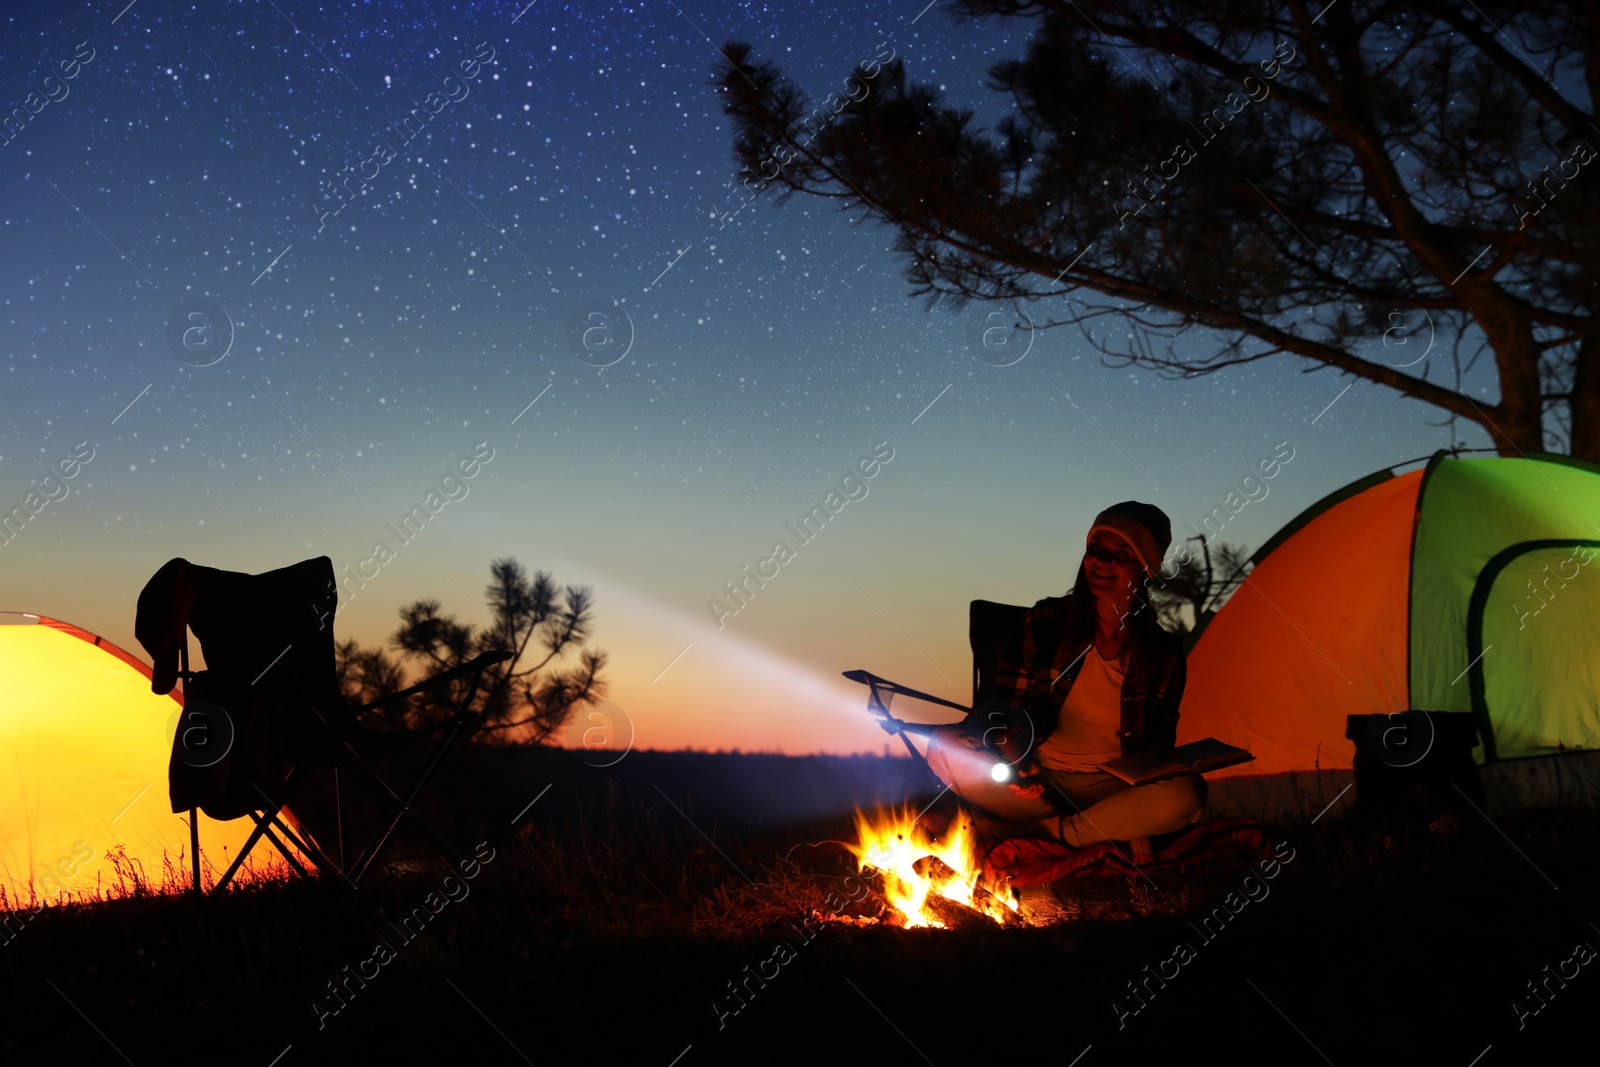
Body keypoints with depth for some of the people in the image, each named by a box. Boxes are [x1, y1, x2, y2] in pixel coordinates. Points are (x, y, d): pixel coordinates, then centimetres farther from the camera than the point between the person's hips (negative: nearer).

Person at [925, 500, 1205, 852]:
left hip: (1109, 788, 0)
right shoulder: (1046, 622, -4)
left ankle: (1037, 831, -20)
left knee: (1186, 794, -32)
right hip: (1037, 782, 1)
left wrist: (1141, 815, -14)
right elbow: (1004, 707, -3)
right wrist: (1014, 755, -26)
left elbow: (1159, 744, 6)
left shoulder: (1163, 651, -2)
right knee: (946, 747, -27)